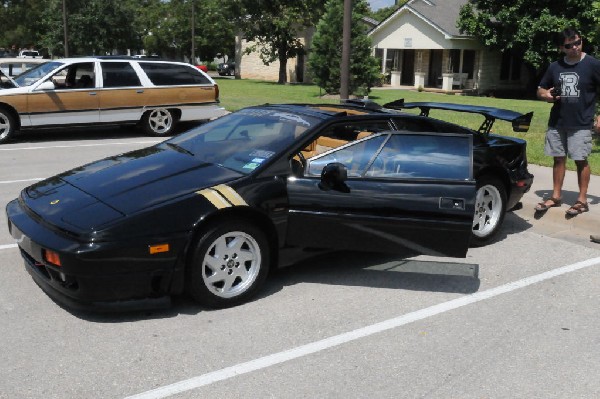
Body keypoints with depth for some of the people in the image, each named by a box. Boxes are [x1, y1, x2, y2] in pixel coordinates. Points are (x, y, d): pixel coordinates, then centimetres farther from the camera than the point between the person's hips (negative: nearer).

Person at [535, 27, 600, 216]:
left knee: (581, 160, -1)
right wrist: (546, 95, -7)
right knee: (558, 158, 9)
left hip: (581, 124, -4)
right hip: (557, 123, 4)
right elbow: (540, 90, 16)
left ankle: (582, 200, 7)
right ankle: (556, 196, 19)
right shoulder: (555, 67, 7)